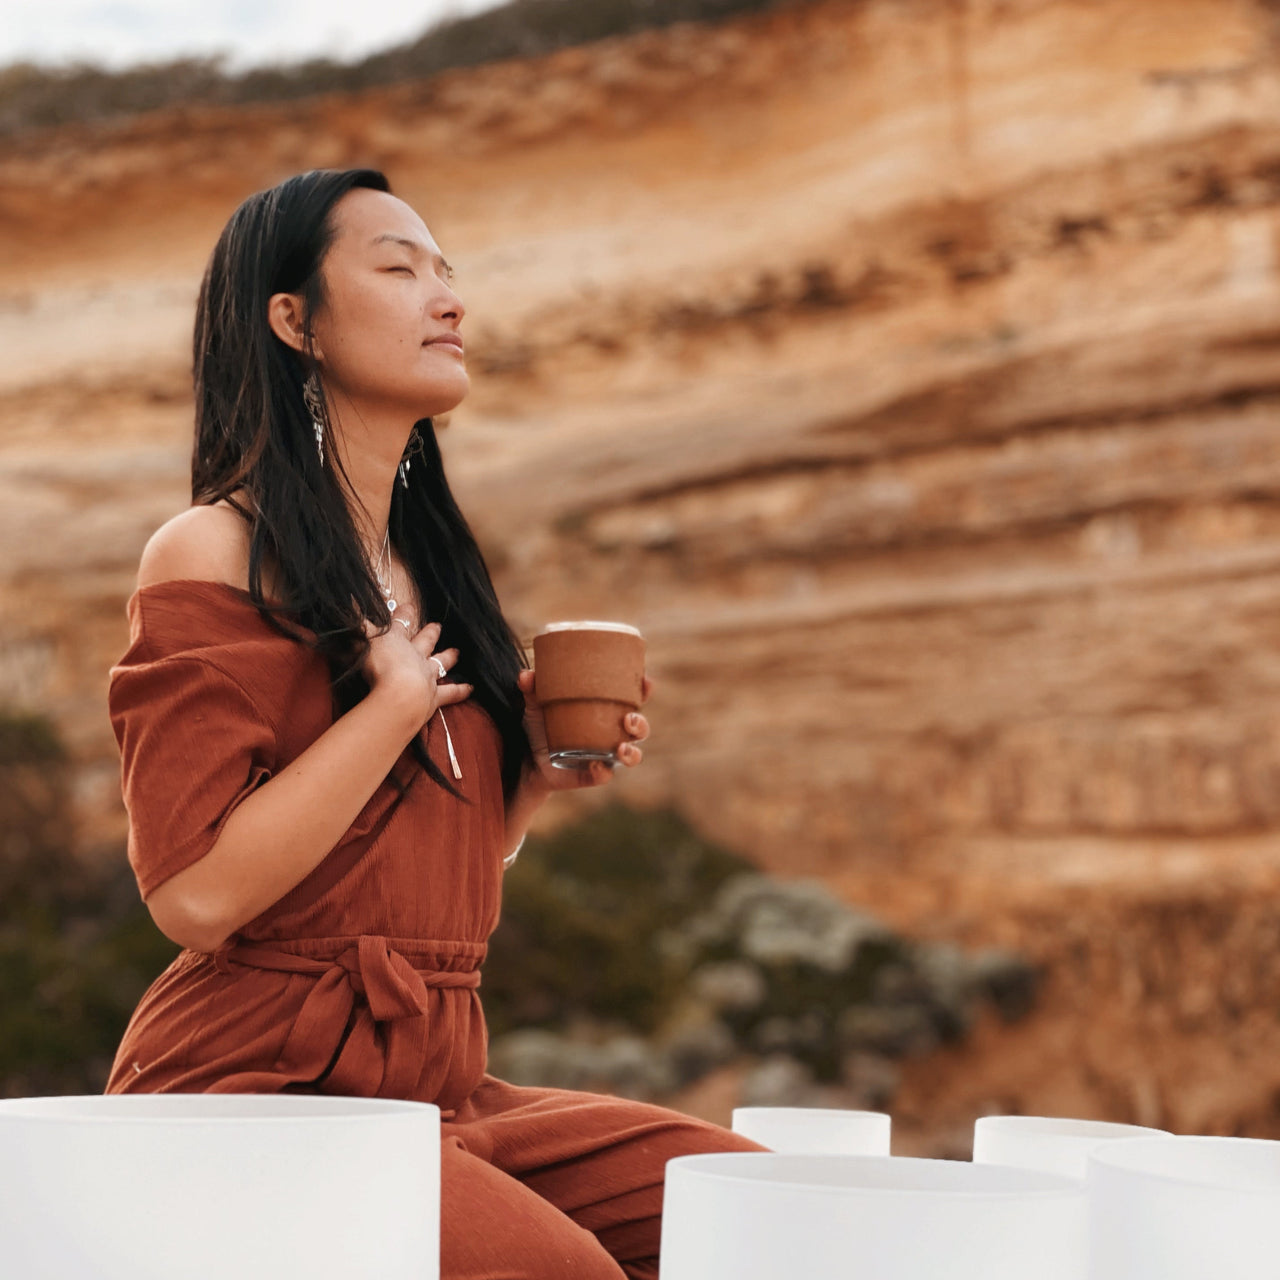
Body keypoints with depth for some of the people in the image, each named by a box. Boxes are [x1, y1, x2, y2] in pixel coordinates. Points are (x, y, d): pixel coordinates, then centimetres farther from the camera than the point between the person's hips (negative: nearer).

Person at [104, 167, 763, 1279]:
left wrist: (539, 770, 6)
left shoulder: (430, 568, 16)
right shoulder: (211, 554, -7)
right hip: (251, 1084, -7)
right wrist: (398, 706, -12)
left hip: (432, 1081, 7)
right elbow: (197, 894, -18)